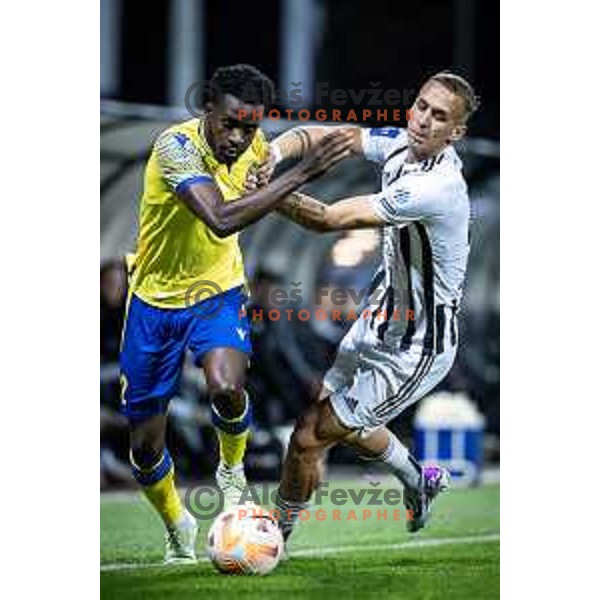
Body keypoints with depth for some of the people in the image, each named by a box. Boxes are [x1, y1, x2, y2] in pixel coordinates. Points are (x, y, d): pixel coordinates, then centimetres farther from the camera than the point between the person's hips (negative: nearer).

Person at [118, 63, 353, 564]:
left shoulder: (253, 145, -9)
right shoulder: (177, 146, -27)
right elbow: (222, 220, -44)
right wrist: (303, 173, -45)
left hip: (217, 294, 2)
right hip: (155, 299, -2)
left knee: (226, 386, -30)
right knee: (145, 446, 5)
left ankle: (232, 470, 2)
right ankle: (177, 528, 35)